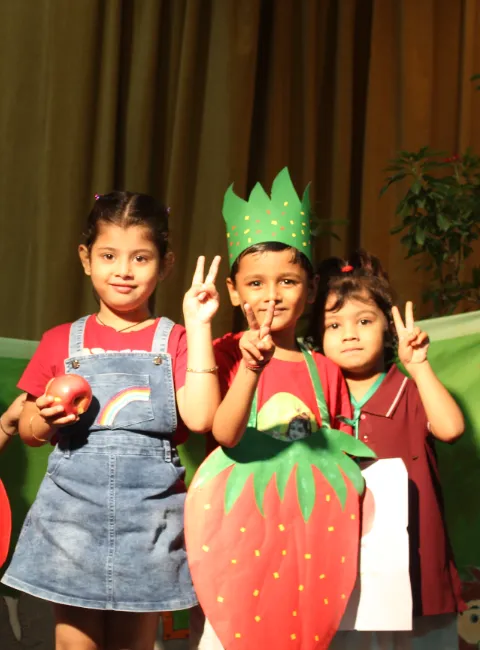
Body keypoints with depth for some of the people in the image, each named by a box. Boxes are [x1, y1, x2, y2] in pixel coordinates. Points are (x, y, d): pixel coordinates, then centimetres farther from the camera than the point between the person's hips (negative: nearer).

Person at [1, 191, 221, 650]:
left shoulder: (175, 341, 2)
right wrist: (47, 417, -11)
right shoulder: (61, 342, 6)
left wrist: (199, 327, -13)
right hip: (72, 512, 1)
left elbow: (200, 417, -14)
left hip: (146, 516, -1)